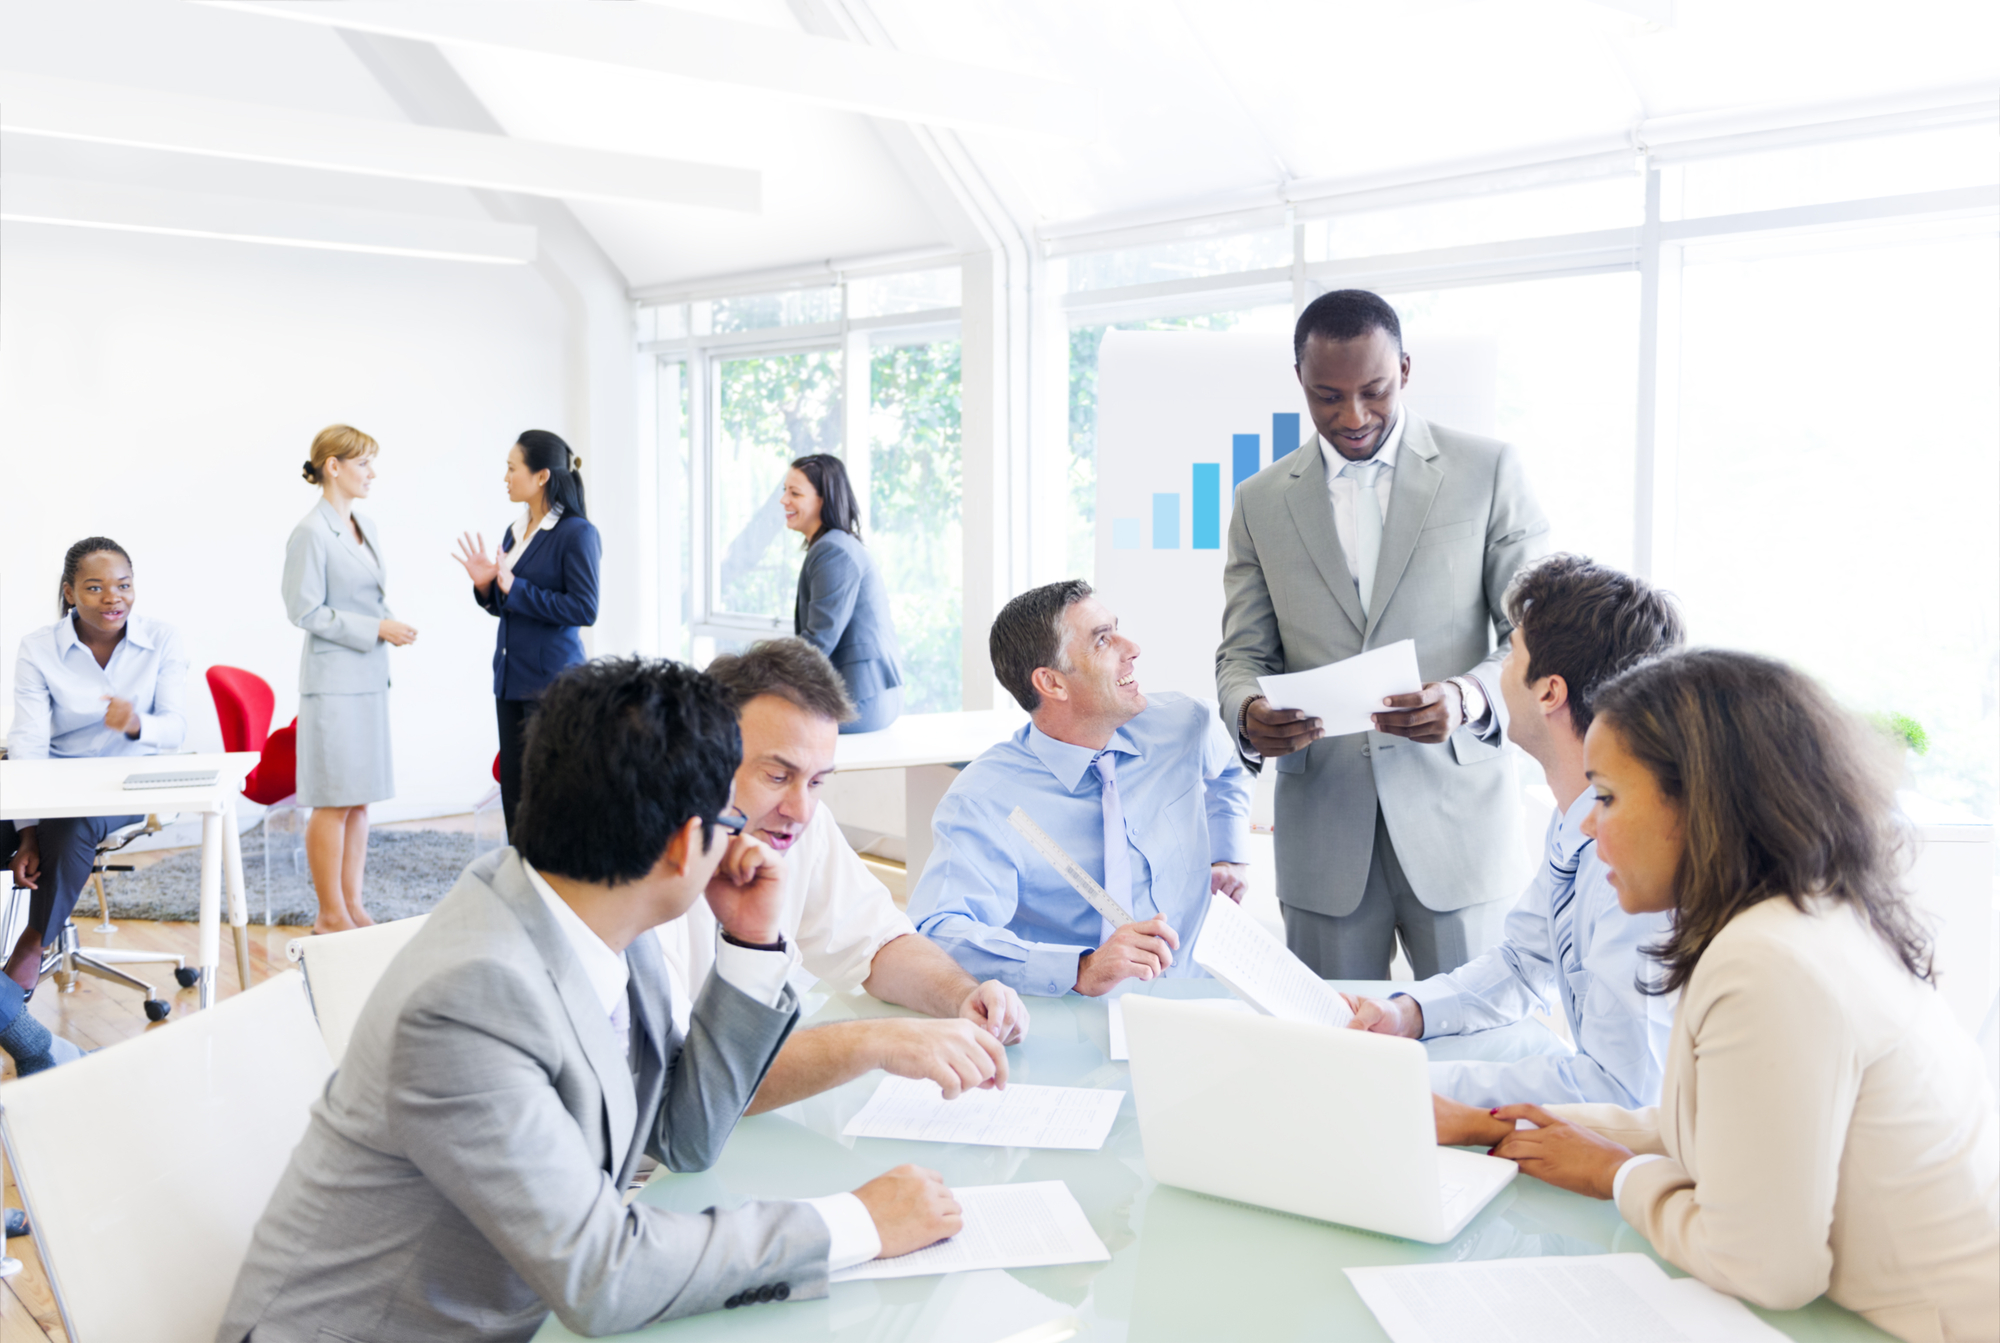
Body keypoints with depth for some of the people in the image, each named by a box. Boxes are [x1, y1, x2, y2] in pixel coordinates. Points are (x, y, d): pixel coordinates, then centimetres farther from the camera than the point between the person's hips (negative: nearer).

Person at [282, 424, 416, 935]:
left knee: (360, 799, 11)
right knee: (334, 802, -2)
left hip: (369, 677, 8)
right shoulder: (311, 533, -12)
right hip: (333, 681, -8)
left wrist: (389, 628, 9)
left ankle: (352, 906, 18)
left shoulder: (365, 528, 13)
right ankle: (329, 915, 8)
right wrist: (375, 629, -16)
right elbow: (305, 611, -15)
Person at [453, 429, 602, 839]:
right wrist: (486, 585, -1)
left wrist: (515, 587, -16)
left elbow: (584, 609, -18)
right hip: (511, 678, 8)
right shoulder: (515, 531, 12)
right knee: (513, 789, 11)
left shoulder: (576, 533, -12)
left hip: (552, 681, -8)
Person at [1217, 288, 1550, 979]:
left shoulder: (1488, 470, 2)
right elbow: (1242, 654, 10)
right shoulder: (1261, 500, 9)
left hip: (1454, 815, -1)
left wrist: (1469, 697, -21)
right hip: (1322, 828, 2)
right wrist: (1249, 713, -13)